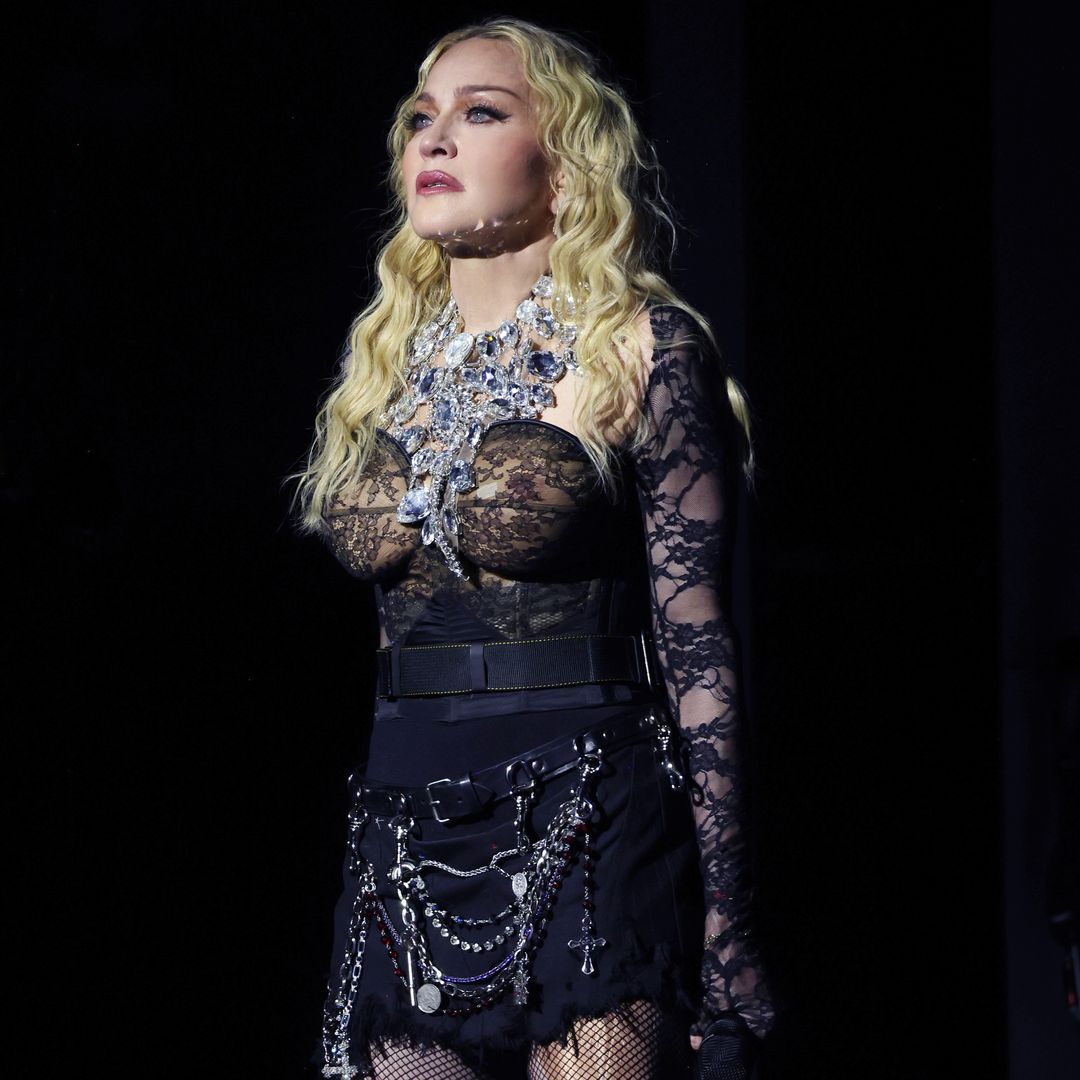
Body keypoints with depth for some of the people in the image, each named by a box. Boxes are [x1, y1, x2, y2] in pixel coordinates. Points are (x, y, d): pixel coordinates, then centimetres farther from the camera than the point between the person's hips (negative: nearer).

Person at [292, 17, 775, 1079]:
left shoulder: (638, 348, -2)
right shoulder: (385, 368, 14)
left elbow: (696, 642, -6)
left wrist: (727, 931, -11)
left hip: (582, 832, -5)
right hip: (406, 843, 5)